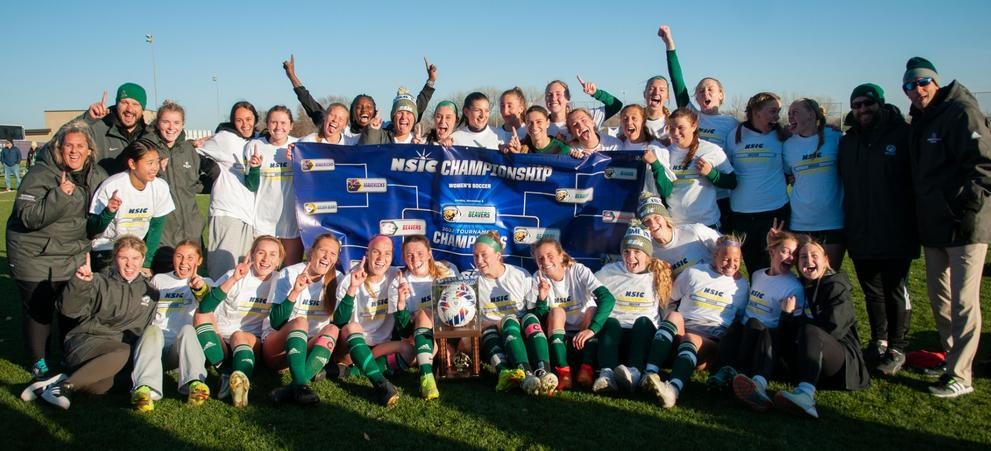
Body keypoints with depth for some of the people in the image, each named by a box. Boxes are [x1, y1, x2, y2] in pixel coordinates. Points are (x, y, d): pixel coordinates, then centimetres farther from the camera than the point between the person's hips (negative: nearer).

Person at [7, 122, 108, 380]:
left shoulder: (97, 176, 2)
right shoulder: (41, 174, -15)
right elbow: (28, 217, -23)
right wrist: (59, 195, -32)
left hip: (75, 255, 4)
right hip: (36, 256, -4)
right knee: (38, 310, 7)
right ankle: (38, 363, 25)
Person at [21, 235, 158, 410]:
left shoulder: (150, 292, 16)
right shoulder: (100, 283, 8)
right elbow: (68, 309, -6)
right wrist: (80, 283, -20)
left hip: (116, 350, 2)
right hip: (85, 341, -2)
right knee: (122, 351, -39)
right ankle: (66, 384, -28)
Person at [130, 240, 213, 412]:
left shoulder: (205, 283, 16)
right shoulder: (158, 279, 26)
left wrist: (201, 288, -31)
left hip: (183, 347, -1)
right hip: (156, 341, 1)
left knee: (187, 328, -33)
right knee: (152, 329, -32)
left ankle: (195, 384, -57)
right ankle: (145, 389, -56)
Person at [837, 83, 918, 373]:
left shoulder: (901, 135, -4)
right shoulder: (847, 142, 10)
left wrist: (913, 221, -10)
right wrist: (847, 224, 8)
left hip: (895, 234, -5)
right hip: (860, 235, 5)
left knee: (895, 291, 3)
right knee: (871, 291, 15)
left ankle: (897, 349, 15)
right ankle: (878, 342, 31)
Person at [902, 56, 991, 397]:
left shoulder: (961, 113, -10)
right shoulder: (920, 122, 15)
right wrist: (920, 211, 12)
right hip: (933, 228, 9)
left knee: (963, 301, -4)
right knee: (939, 298, 16)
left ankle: (960, 376, 2)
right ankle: (951, 357, 30)